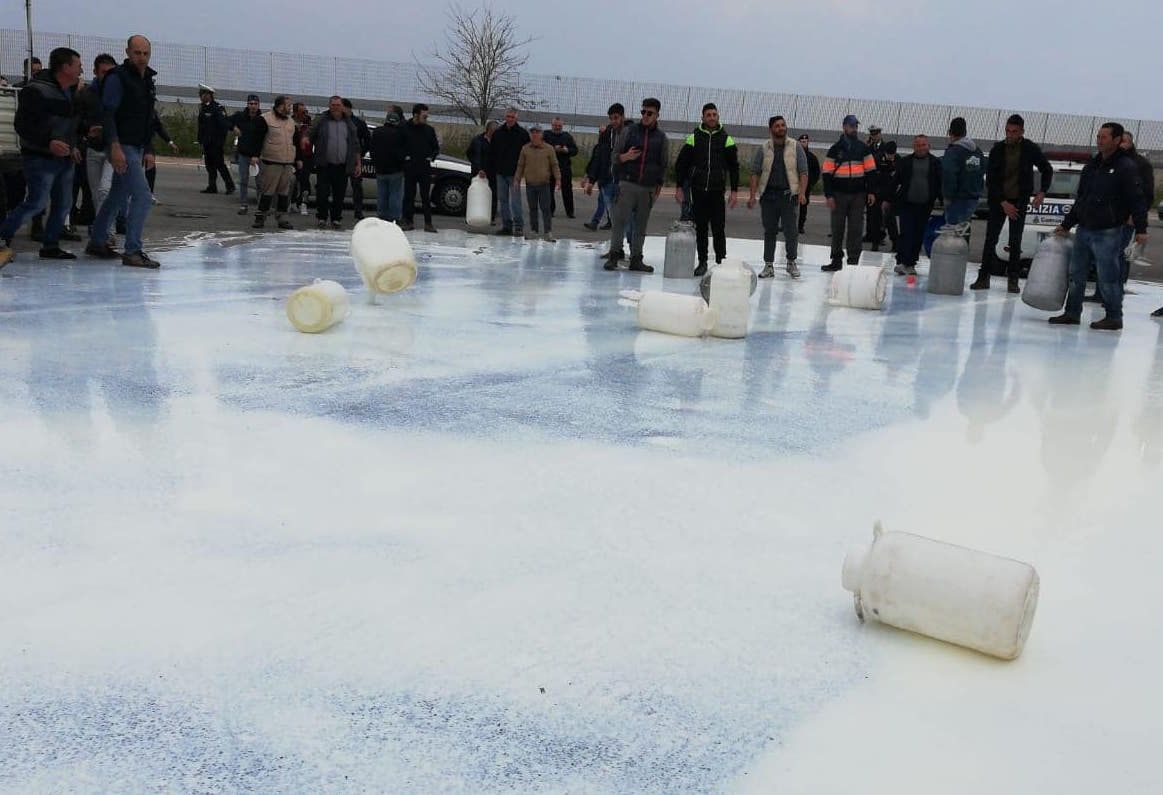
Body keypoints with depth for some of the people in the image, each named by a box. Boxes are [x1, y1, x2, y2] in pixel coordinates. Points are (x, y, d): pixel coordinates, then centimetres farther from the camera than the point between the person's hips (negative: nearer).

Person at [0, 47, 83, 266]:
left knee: (63, 203, 8)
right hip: (40, 158, -9)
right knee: (38, 202, -14)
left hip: (65, 158, 9)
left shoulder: (71, 92, 12)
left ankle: (50, 246, 17)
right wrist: (48, 143, -26)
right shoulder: (36, 91, -15)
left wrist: (72, 147, 17)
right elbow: (22, 125, -18)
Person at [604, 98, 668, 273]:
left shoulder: (661, 137, 8)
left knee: (641, 225, 4)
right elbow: (615, 156, 7)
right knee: (620, 220, -7)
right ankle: (614, 255, -4)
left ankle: (636, 259, 9)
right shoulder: (630, 131, 6)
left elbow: (664, 164, 14)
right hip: (627, 184, -1)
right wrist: (625, 157, -15)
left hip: (648, 188, 1)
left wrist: (659, 186, 7)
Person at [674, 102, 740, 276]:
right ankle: (702, 262, 13)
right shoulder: (694, 138, 6)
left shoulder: (726, 139, 6)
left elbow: (734, 167, 7)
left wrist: (734, 191, 1)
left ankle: (721, 261, 2)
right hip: (698, 190, 1)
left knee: (719, 228, -4)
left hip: (717, 191, -1)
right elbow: (681, 163, 9)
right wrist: (679, 188, 2)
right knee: (700, 228, 5)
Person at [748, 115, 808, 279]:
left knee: (791, 231, -4)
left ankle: (791, 262, 13)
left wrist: (802, 193, -11)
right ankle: (768, 266, 13)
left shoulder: (795, 147, 4)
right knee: (769, 231, 6)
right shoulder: (763, 149, 6)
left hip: (789, 195, -1)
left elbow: (803, 172, 1)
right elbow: (755, 173, 6)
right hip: (768, 195, 1)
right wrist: (752, 195, -2)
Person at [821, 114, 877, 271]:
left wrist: (871, 191, 1)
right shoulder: (835, 149, 2)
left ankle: (853, 262, 7)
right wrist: (829, 195, -7)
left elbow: (870, 170, 8)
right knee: (837, 229, 4)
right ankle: (836, 261, 12)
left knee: (856, 230, 2)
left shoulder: (863, 148, 8)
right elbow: (827, 173, 0)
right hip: (839, 194, -1)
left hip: (858, 195, 1)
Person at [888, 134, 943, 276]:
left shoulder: (935, 163, 5)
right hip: (906, 204, -1)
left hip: (924, 206, 2)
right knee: (906, 233, -9)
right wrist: (889, 200, 2)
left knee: (918, 236, 6)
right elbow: (895, 181, 5)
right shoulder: (905, 162, 3)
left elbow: (940, 184, 6)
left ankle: (911, 264, 14)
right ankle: (901, 262, -9)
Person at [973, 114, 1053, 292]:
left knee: (1015, 241, 0)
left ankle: (1012, 279, 7)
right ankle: (984, 276, 5)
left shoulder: (1030, 149, -6)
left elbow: (1047, 170, 8)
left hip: (1019, 200, 0)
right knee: (991, 239, -1)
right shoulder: (997, 149, -6)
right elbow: (990, 179, -8)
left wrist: (1042, 192, -5)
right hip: (998, 200, 0)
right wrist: (1003, 203, -14)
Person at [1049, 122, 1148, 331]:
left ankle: (1114, 317, 6)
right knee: (1076, 274, 10)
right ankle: (1072, 313, 19)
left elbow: (1137, 200, -12)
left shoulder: (1126, 166, -7)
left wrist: (1141, 230, -19)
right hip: (1084, 230, 7)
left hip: (1108, 233, -7)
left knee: (1108, 277, -3)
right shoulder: (1091, 166, 15)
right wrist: (1066, 225, 24)